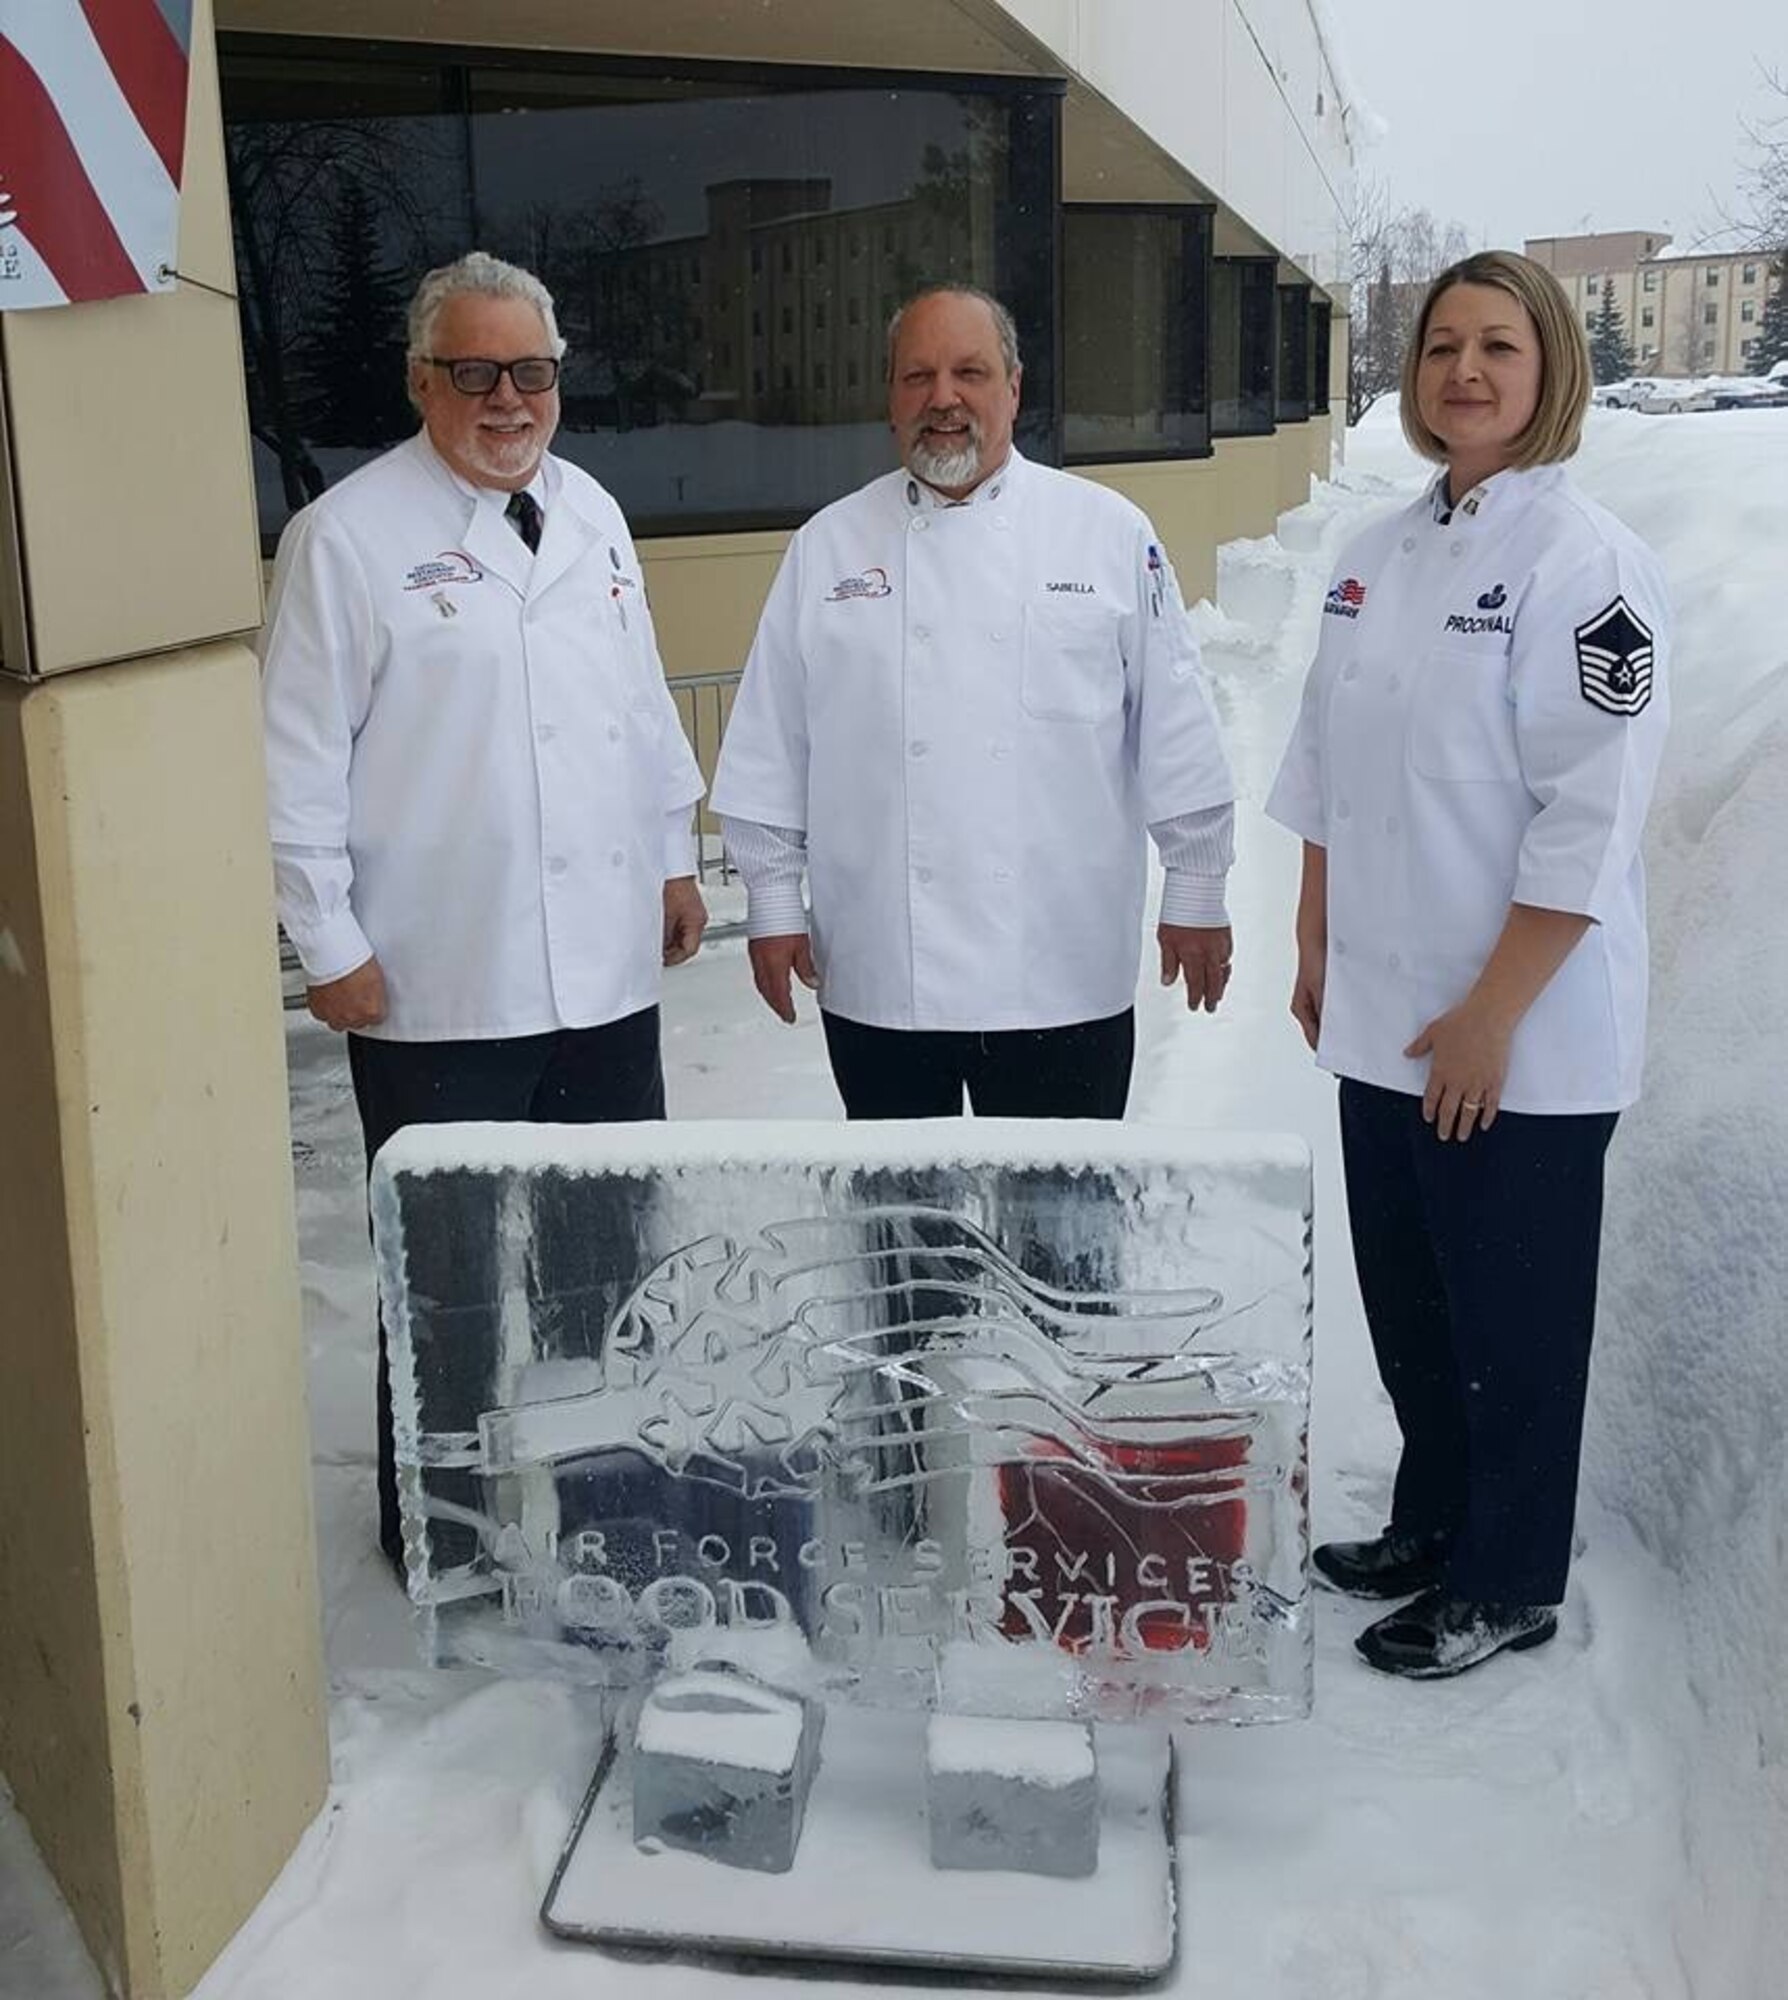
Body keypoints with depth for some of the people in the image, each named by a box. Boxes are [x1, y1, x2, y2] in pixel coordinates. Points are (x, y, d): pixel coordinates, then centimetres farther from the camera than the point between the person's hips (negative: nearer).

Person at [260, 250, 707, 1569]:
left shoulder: (591, 513, 11)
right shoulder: (349, 537, -7)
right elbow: (300, 760, -8)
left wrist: (675, 857, 18)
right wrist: (330, 944, -10)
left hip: (606, 967, 6)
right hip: (441, 989, -5)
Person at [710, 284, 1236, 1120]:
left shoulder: (1108, 532, 2)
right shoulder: (828, 547, 5)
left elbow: (1175, 727, 4)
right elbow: (771, 743, 7)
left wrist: (1196, 890, 4)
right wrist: (774, 901, 6)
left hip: (1062, 979, -1)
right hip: (876, 978, 1)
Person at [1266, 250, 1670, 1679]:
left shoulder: (1585, 560, -13)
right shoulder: (1383, 554, 9)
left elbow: (1592, 814, -18)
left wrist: (1493, 1013, -18)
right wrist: (1317, 944, 12)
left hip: (1521, 1032, -7)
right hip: (1387, 1014, 7)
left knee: (1513, 1312, 7)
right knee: (1405, 1288, 17)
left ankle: (1509, 1583, 25)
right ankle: (1434, 1523, 38)